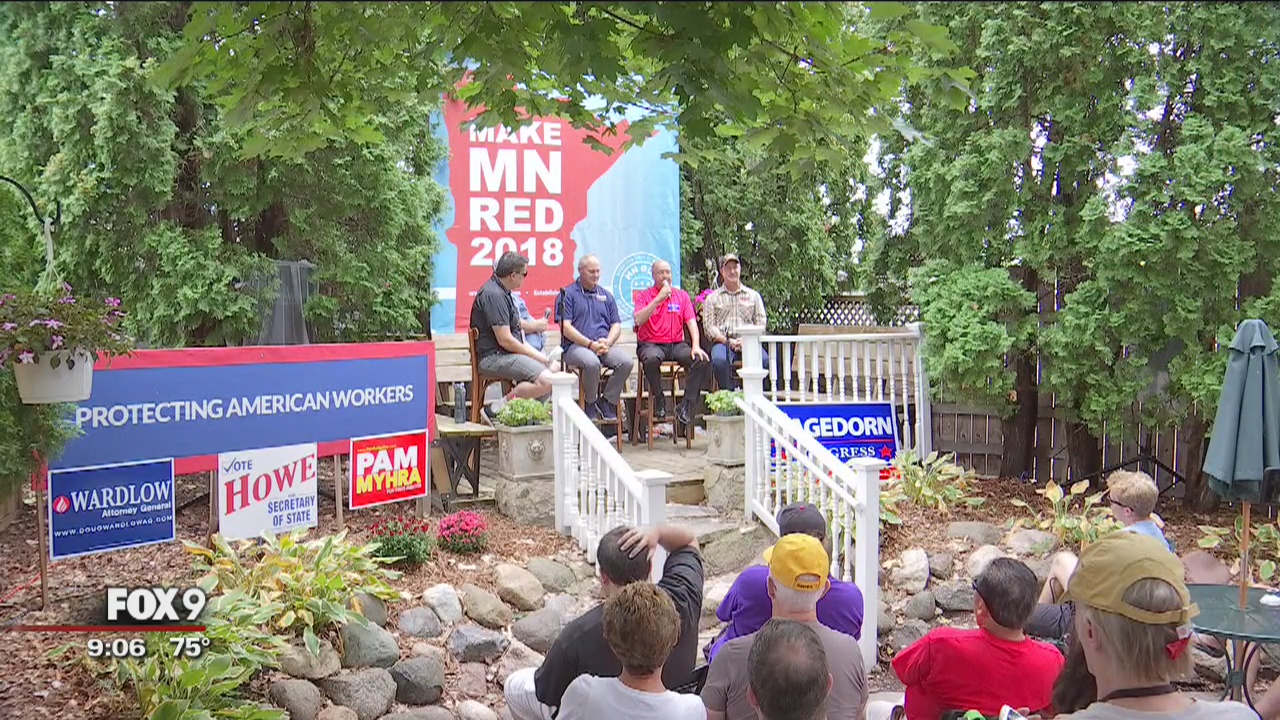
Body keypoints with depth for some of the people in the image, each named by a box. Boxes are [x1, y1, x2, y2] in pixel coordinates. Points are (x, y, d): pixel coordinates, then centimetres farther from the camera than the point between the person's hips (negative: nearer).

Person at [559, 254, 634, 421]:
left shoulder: (606, 295, 21)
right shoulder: (568, 294, 5)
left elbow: (616, 325, 16)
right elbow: (566, 327, -5)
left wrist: (607, 342, -6)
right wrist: (590, 344, -14)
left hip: (604, 346, 5)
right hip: (575, 346, -4)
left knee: (627, 362, -24)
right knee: (592, 363, -37)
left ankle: (606, 401, -7)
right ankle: (591, 404, -12)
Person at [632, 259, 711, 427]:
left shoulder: (682, 295, 15)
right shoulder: (643, 295, 7)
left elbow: (691, 322, 6)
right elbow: (638, 320, -11)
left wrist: (696, 346, -11)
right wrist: (658, 299, -15)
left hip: (677, 344, 3)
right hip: (651, 344, -3)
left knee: (702, 359, -24)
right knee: (651, 358, -39)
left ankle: (686, 406, -18)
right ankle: (659, 400, -14)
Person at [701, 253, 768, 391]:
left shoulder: (753, 295, 20)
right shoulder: (712, 298, 16)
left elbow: (761, 324, 12)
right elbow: (709, 326, 5)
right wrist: (728, 341, -10)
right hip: (723, 342, -1)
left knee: (764, 359, -32)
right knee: (719, 359, -37)